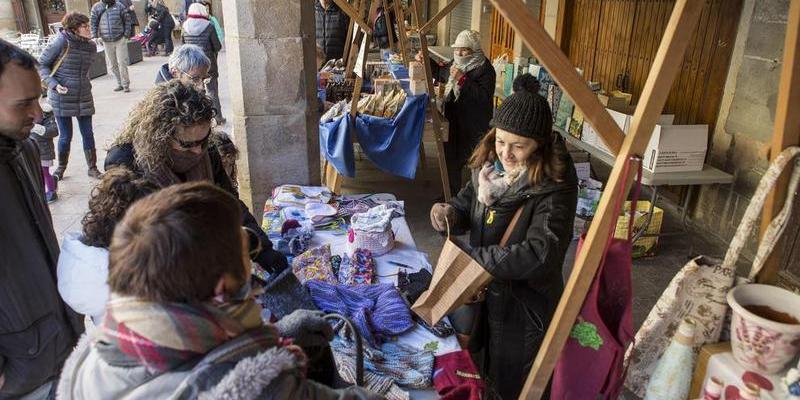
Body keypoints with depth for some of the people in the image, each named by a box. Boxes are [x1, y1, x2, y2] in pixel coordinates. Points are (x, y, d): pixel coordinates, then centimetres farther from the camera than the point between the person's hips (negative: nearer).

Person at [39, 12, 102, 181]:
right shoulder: (62, 42, -14)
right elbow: (41, 65, -7)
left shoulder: (91, 46, 2)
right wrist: (54, 84, -18)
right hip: (62, 98, -4)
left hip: (84, 97, 4)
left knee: (88, 134, 6)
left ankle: (92, 168, 20)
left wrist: (85, 86, 13)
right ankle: (61, 168, 26)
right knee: (65, 136, 5)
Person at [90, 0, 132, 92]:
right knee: (113, 64, 7)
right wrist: (95, 36, -3)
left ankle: (126, 85, 2)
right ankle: (120, 84, 18)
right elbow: (93, 23, 6)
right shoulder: (96, 7, 5)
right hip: (106, 41, 3)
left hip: (120, 39, -3)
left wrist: (126, 35, -4)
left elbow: (127, 21, 2)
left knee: (122, 62, -5)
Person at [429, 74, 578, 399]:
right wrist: (449, 213, -19)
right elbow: (466, 205, 5)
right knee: (486, 367, 29)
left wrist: (474, 257, -28)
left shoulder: (555, 186, -26)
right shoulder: (490, 164, -6)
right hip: (484, 292, 6)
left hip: (526, 305, -6)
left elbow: (540, 253, -33)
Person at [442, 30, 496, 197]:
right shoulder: (457, 64, 9)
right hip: (454, 122, 9)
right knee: (451, 159, 16)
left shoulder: (485, 69, -15)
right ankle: (451, 194, 32)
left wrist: (462, 79, -27)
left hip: (474, 128, -8)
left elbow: (484, 97, -27)